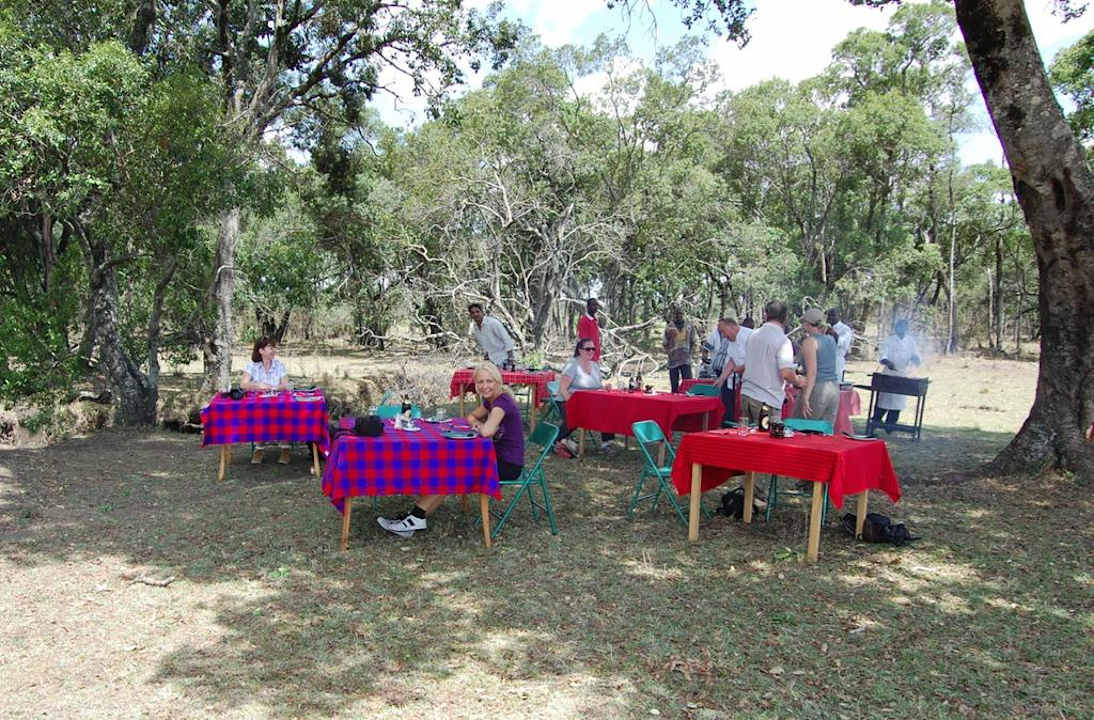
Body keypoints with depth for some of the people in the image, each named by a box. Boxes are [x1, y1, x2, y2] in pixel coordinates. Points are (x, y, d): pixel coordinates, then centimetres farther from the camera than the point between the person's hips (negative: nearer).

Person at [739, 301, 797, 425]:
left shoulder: (754, 335, 10)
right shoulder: (782, 340, -11)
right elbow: (786, 373, -20)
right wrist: (798, 382, 2)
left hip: (746, 395, 6)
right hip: (767, 400, -6)